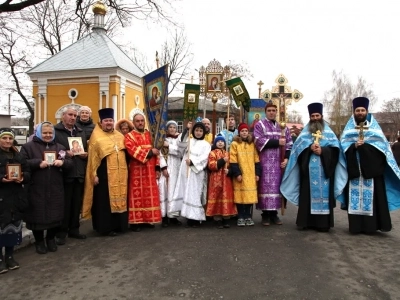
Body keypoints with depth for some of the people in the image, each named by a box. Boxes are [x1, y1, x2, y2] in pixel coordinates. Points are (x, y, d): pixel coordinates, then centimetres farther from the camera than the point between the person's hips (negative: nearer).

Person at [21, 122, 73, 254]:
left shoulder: (60, 147, 12)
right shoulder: (28, 146, 1)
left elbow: (70, 164, 9)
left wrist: (63, 162, -12)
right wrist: (38, 163, -19)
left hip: (56, 190, 3)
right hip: (36, 190, -3)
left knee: (55, 215, 8)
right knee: (38, 215, 5)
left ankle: (51, 239, 31)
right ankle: (39, 241, 26)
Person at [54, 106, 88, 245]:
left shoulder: (81, 132, 18)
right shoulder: (55, 131, -2)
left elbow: (86, 149, 22)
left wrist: (85, 154, 1)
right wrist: (64, 153, -20)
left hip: (79, 173, 6)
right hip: (63, 174, -5)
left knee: (76, 203, 12)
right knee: (64, 204, 1)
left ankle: (74, 229, 24)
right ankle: (61, 232, 14)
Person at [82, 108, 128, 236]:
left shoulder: (119, 136, 13)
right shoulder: (96, 137, -3)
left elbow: (125, 153, 18)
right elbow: (93, 157, -6)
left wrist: (126, 171, 12)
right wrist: (94, 174, -12)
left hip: (120, 174, 6)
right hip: (105, 174, -5)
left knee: (119, 198, 10)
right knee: (105, 200, 0)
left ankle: (118, 225, 22)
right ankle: (106, 227, 9)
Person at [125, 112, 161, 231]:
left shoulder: (150, 135, 13)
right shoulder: (129, 136, -4)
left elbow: (156, 152, 12)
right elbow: (134, 151, -19)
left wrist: (157, 168, 4)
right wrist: (150, 152, -15)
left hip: (150, 171, 5)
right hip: (137, 171, -5)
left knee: (150, 195, 8)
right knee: (137, 196, -2)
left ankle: (148, 219, 18)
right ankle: (136, 221, 4)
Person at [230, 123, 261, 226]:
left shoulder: (252, 144, 12)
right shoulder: (235, 144, 0)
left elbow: (256, 160, 11)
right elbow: (233, 161, -6)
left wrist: (257, 173, 5)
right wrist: (237, 173, -13)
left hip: (251, 175, 3)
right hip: (240, 175, -3)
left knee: (250, 195, 4)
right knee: (240, 195, -1)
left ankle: (248, 216, 16)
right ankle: (240, 217, 11)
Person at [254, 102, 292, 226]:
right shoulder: (260, 125, 3)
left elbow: (289, 143, 12)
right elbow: (259, 141, -12)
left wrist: (286, 158, -2)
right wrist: (277, 142, -12)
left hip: (279, 162, 4)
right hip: (265, 162, -4)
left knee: (276, 186, 5)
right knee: (266, 186, -5)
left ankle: (274, 213, 13)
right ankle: (265, 214, 2)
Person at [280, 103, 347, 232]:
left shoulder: (329, 132, 14)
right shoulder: (305, 132, 15)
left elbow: (335, 147, 2)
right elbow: (298, 145, 1)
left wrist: (323, 150, -14)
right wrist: (310, 147, -16)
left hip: (324, 169, 0)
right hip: (309, 169, 0)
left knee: (324, 194, -2)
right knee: (308, 194, -1)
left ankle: (323, 223, 2)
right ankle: (307, 221, 4)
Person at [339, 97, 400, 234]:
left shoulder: (374, 127, 10)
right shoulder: (349, 128, 12)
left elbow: (382, 144, 0)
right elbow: (343, 144, 2)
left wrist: (365, 146, -14)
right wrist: (354, 146, -17)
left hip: (371, 167, -1)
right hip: (354, 168, 1)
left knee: (371, 196, -3)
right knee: (355, 196, 0)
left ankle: (370, 225, 4)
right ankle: (356, 225, 4)